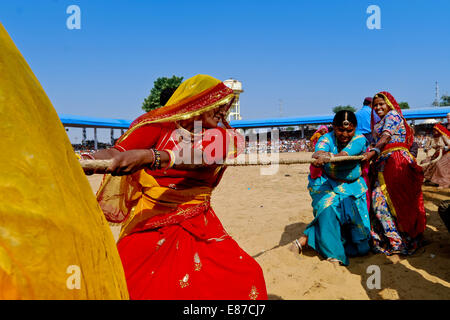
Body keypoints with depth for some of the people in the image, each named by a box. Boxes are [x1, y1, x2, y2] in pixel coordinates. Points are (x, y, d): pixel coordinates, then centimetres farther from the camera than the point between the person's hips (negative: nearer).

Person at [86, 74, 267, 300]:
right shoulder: (158, 126, 0)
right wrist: (89, 160, -35)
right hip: (149, 228, -1)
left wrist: (150, 157, -37)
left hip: (199, 229, 2)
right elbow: (118, 152, -11)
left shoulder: (218, 136, 2)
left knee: (246, 277, -10)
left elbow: (199, 156, -20)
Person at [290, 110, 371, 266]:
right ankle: (334, 254, -20)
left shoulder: (359, 139, -13)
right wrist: (318, 159, -62)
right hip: (326, 183, -2)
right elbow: (319, 152, -36)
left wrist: (329, 157, -56)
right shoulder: (327, 139, -13)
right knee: (328, 208, -29)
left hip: (352, 186, 2)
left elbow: (345, 155, -34)